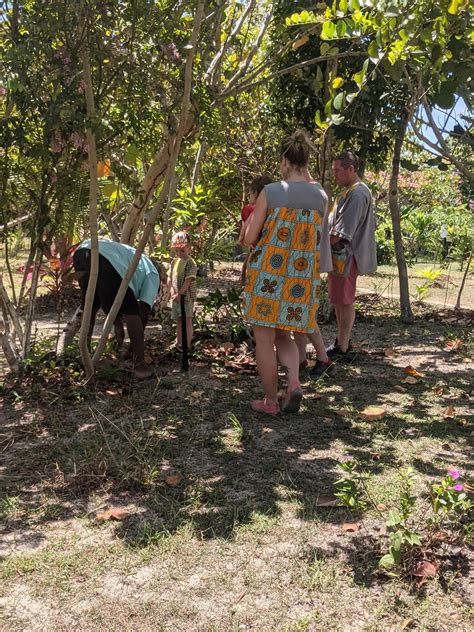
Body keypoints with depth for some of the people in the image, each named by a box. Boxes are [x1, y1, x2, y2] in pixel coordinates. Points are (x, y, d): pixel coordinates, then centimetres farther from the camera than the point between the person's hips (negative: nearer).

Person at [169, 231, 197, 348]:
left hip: (186, 296, -7)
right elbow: (170, 278, 10)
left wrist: (180, 293, -20)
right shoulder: (174, 262, 10)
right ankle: (179, 343, 25)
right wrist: (172, 292, -4)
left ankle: (187, 345, -6)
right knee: (179, 321, 15)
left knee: (187, 320, -8)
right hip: (176, 296, 7)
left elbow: (188, 281, -18)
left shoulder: (190, 263, -12)